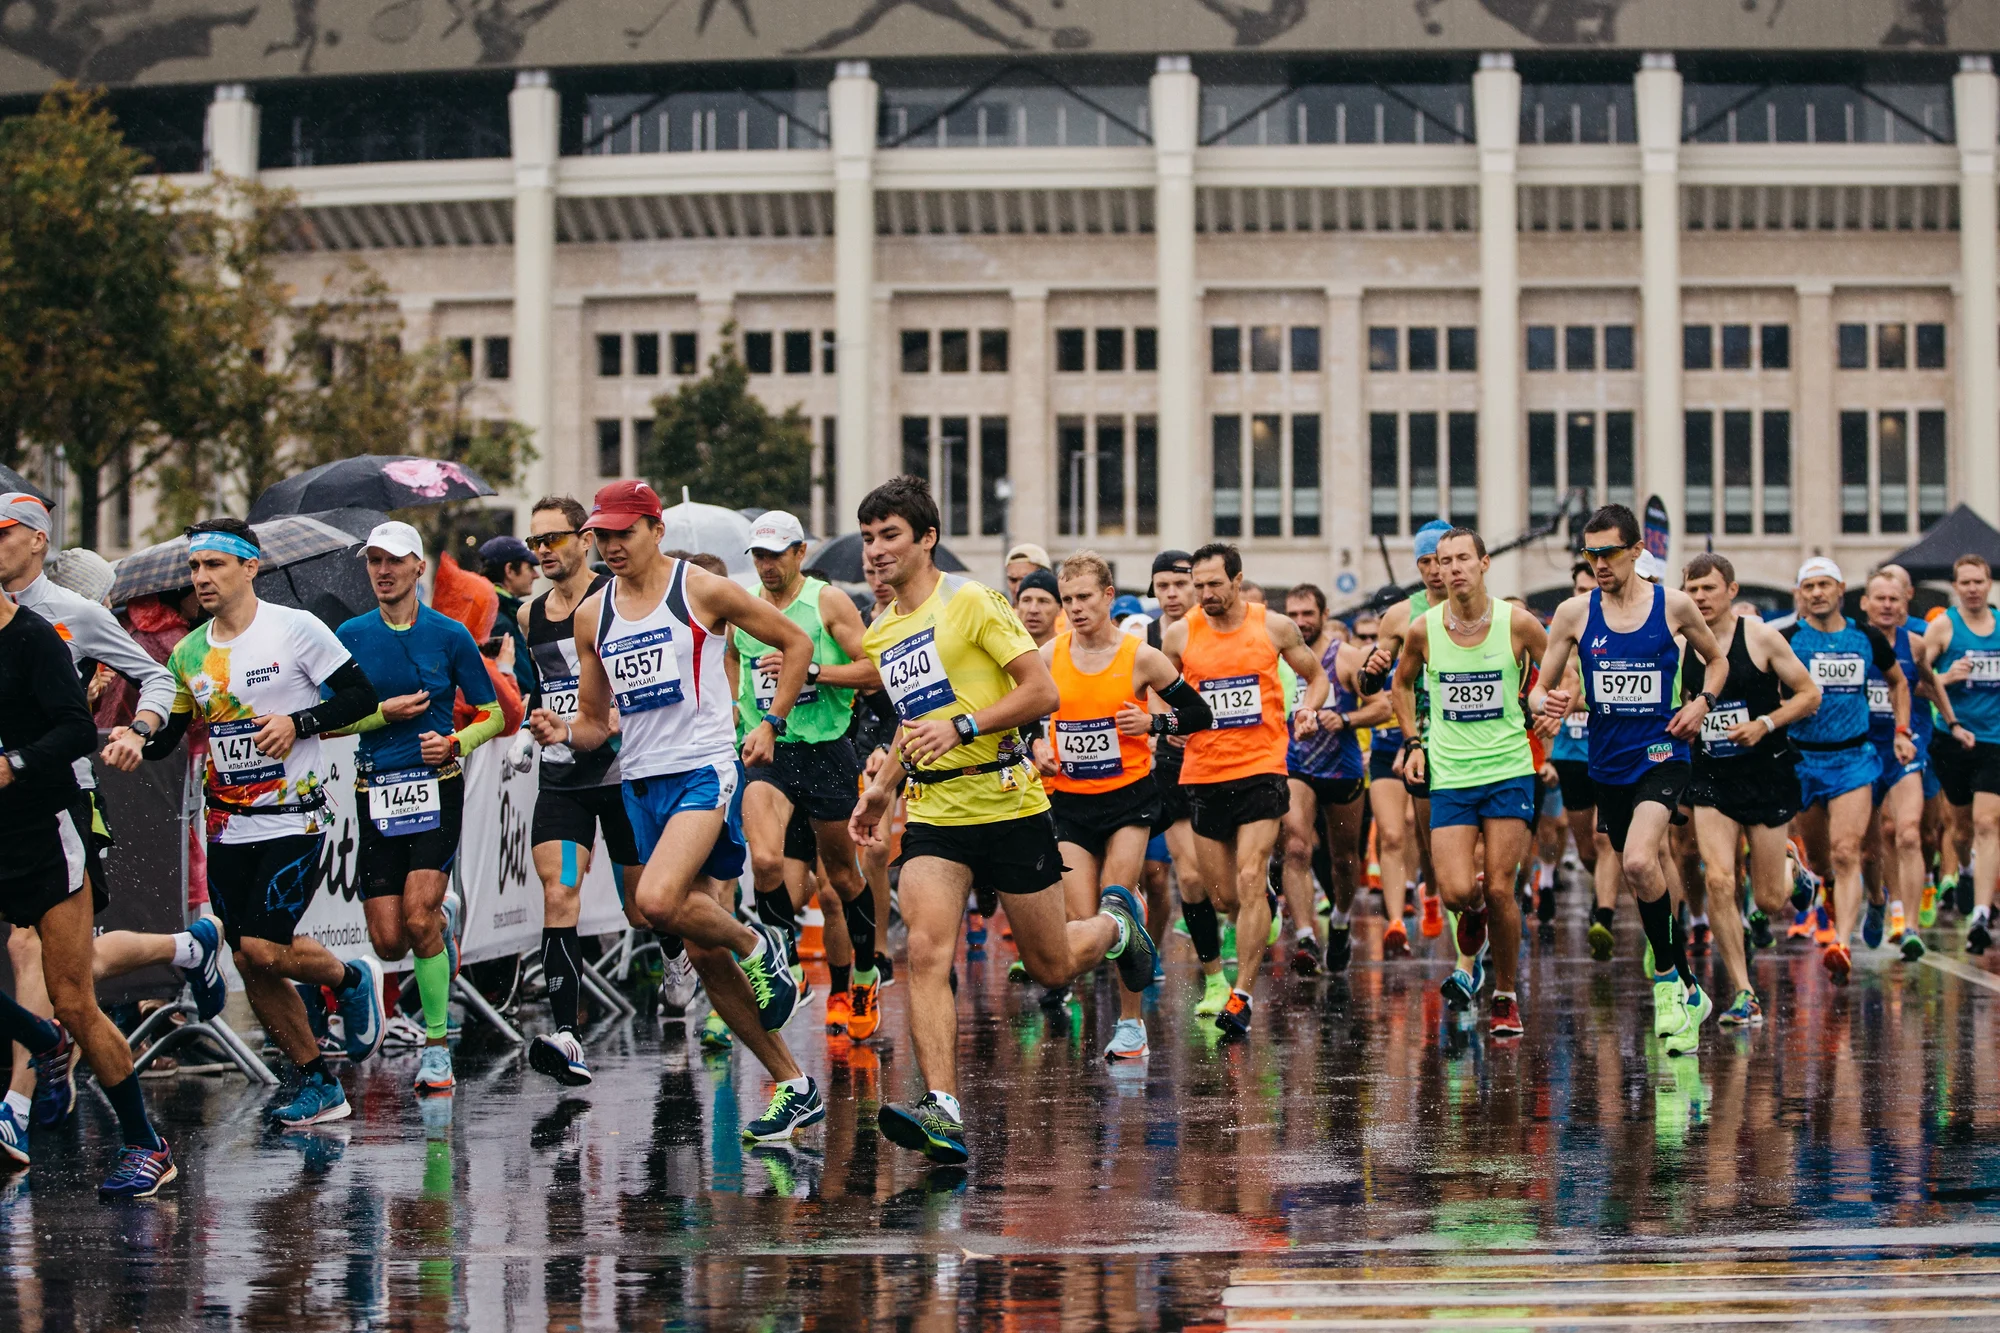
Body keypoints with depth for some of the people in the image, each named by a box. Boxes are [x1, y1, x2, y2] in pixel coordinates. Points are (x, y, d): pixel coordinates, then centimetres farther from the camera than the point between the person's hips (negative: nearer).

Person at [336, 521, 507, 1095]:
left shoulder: (449, 634, 1)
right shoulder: (352, 635, 5)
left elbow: (492, 714, 7)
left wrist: (455, 742, -11)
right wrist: (384, 712, -9)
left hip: (436, 787, -2)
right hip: (375, 792, 2)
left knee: (417, 916, -19)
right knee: (389, 942, -2)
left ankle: (437, 1047, -5)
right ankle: (445, 918, 35)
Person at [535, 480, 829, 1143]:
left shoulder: (703, 591, -5)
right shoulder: (592, 616, 10)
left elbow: (797, 642, 5)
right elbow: (595, 723, 16)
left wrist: (772, 723, -3)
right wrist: (563, 734, -5)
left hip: (706, 770, -6)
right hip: (641, 783, 6)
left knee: (659, 901, -31)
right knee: (703, 954, 5)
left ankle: (754, 943, 0)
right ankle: (795, 1089, 14)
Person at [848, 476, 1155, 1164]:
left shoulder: (969, 601, -9)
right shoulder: (880, 634, 12)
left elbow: (1043, 692, -13)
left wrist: (962, 728, -22)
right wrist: (883, 785, 19)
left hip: (1007, 802, -5)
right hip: (933, 813, 5)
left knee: (1051, 966, 7)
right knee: (926, 954, -18)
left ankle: (1114, 922, 42)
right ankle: (942, 1112, -25)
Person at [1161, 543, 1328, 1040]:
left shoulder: (1274, 627, -1)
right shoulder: (1180, 635, 1)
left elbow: (1316, 676, 14)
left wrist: (1308, 712, -5)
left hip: (1261, 769, -2)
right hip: (1203, 773, 2)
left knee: (1249, 882, -14)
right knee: (1221, 895, 7)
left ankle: (1242, 996, -11)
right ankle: (1264, 905, 44)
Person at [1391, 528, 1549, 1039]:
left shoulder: (1516, 623, -7)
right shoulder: (1423, 629, -2)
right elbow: (1403, 682, 18)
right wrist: (1414, 741, 10)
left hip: (1509, 771, -1)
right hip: (1449, 776, 1)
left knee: (1500, 890, -5)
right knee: (1456, 892, -12)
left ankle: (1506, 996, 13)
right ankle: (1474, 909, 27)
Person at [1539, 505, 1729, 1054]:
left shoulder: (1674, 606, -2)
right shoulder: (1574, 613, 1)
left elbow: (1717, 660, 14)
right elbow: (1544, 687, 5)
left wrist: (1702, 702, -5)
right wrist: (1553, 702, -19)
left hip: (1661, 755, -4)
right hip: (1608, 764, 4)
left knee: (1639, 862, -26)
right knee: (1643, 879, 12)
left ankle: (1668, 978, -12)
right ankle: (1688, 992, 29)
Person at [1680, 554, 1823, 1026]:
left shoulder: (1760, 637, -8)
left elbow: (1810, 694, -4)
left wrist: (1765, 724, -18)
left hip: (1767, 774, -2)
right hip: (1711, 778, 2)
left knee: (1769, 901, 3)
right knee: (1718, 881, -16)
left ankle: (1792, 874, 42)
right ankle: (1743, 995, -8)